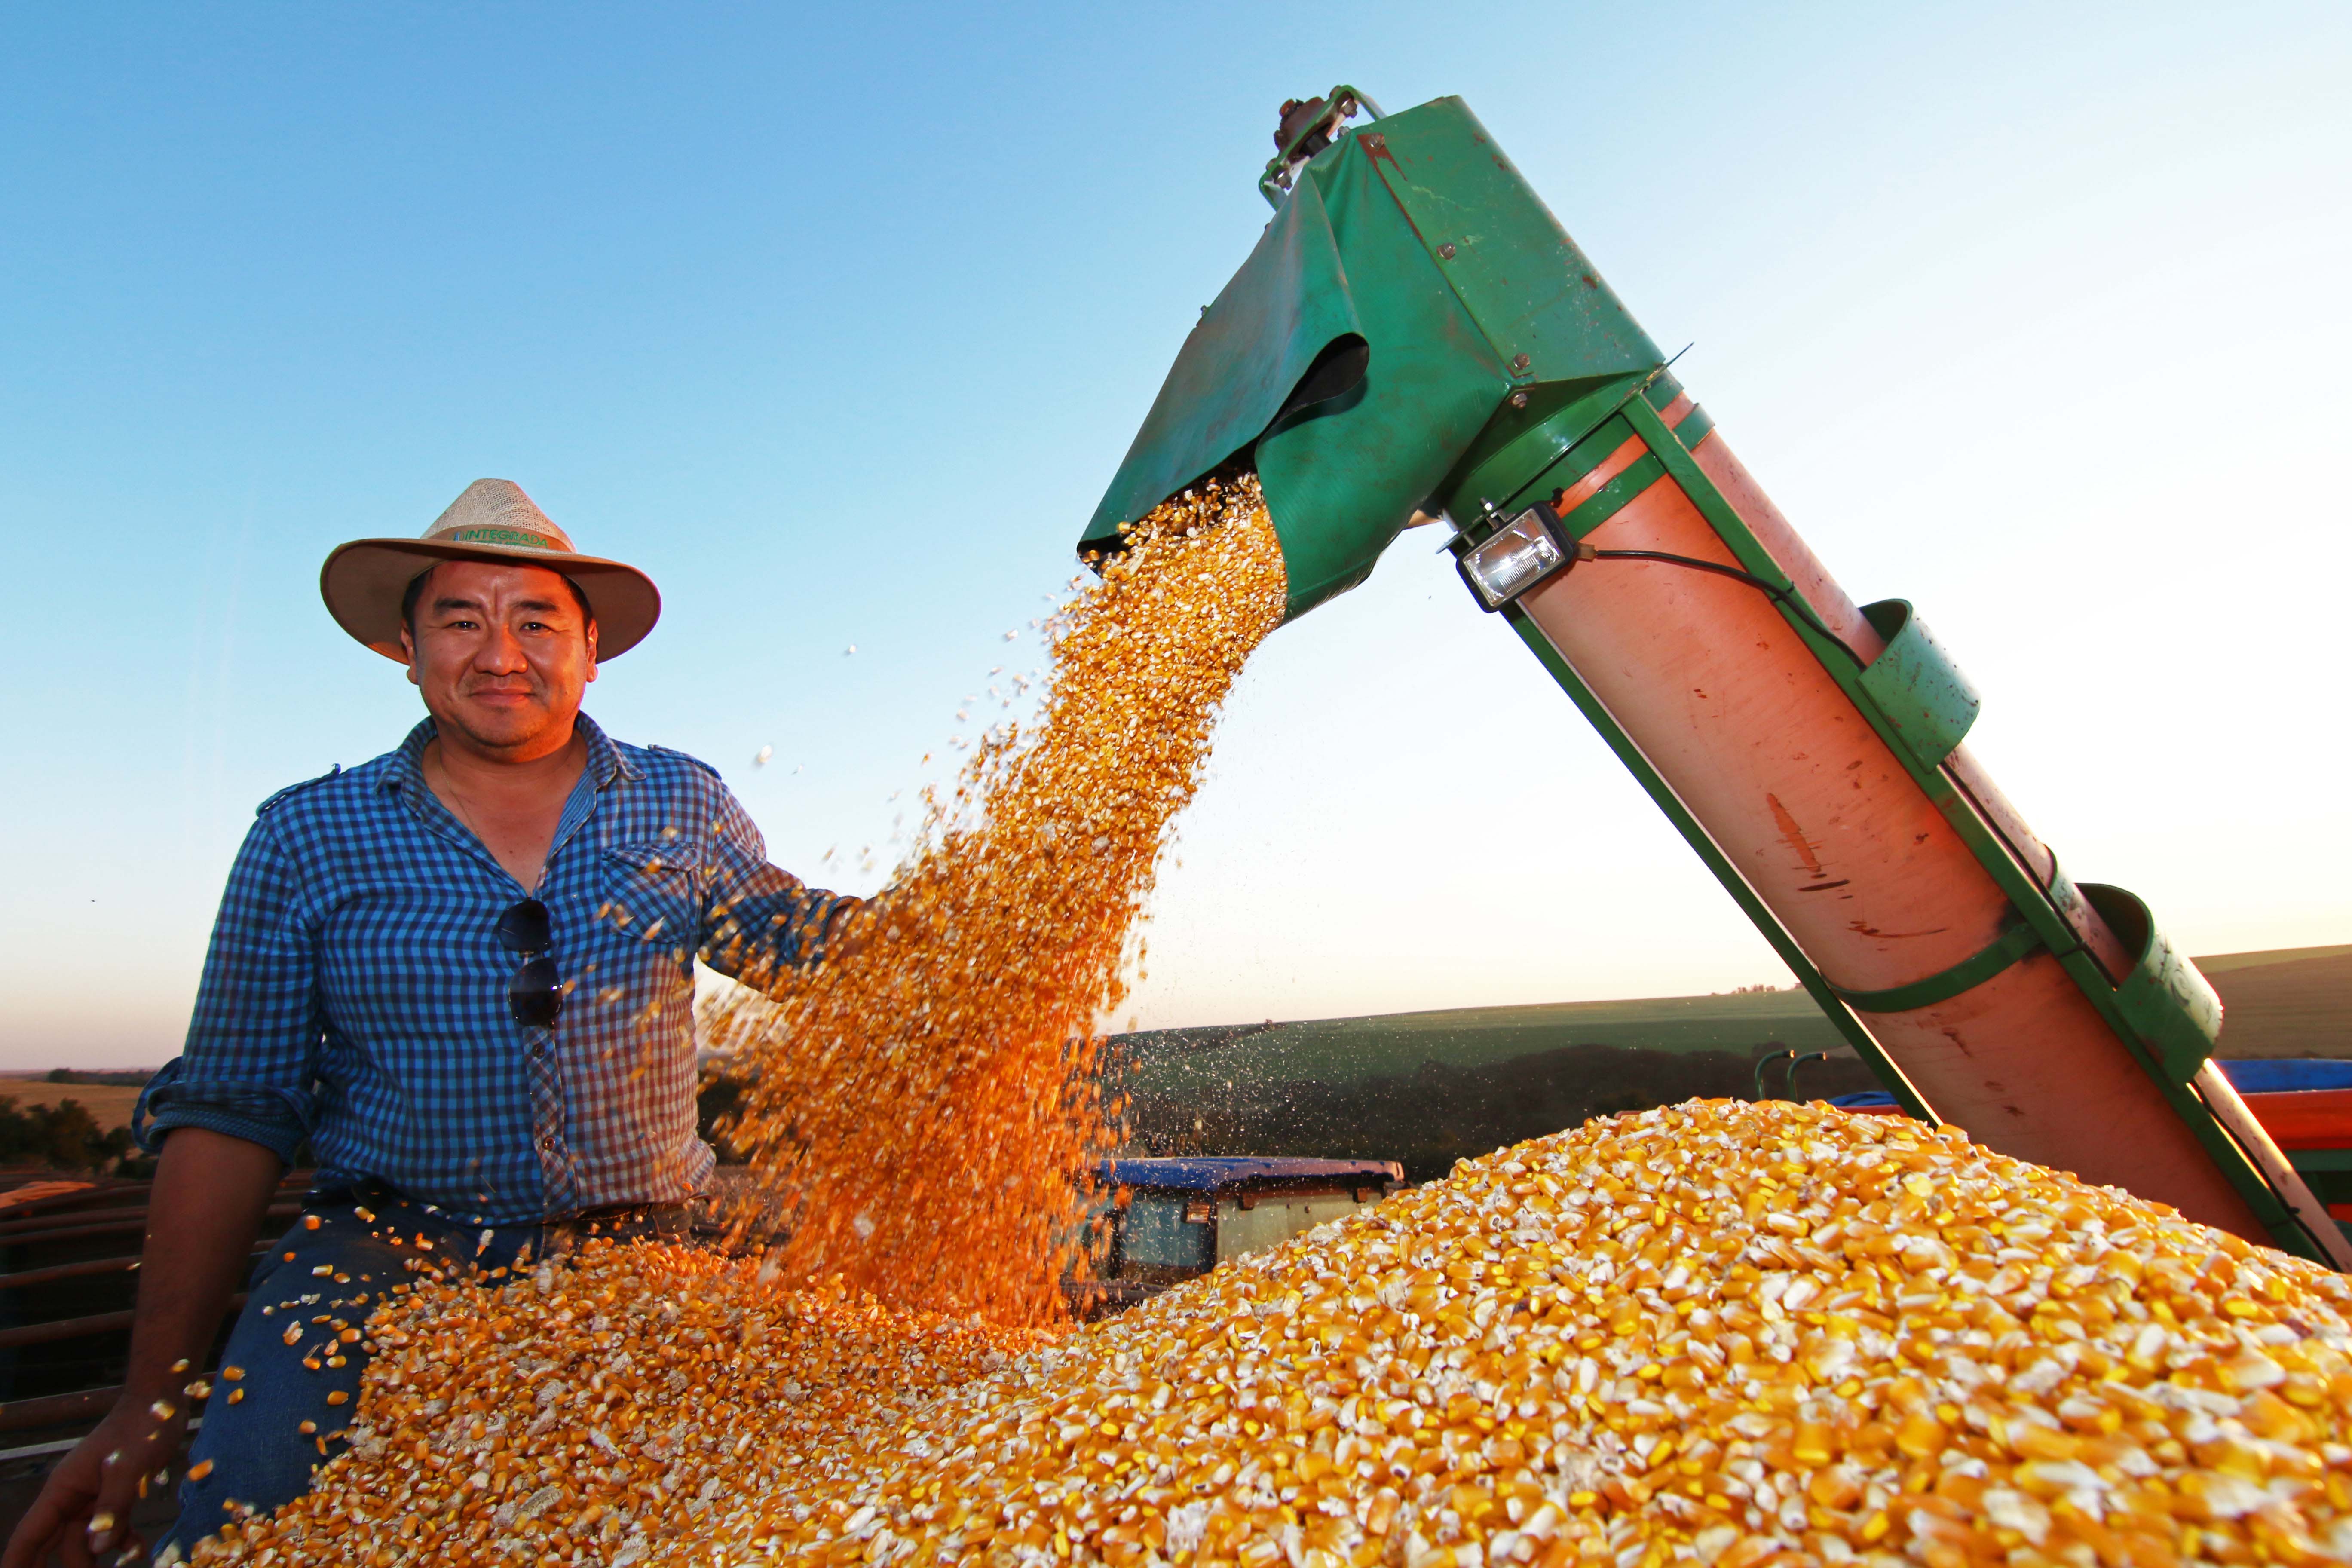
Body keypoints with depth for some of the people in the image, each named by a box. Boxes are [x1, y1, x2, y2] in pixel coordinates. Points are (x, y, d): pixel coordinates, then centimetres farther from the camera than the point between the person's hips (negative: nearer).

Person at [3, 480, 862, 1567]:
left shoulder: (686, 808, 3)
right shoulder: (307, 837, 2)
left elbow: (792, 941, 16)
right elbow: (231, 1113, 2)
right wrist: (154, 1398, -1)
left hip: (636, 1264, 1)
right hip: (383, 1261, 0)